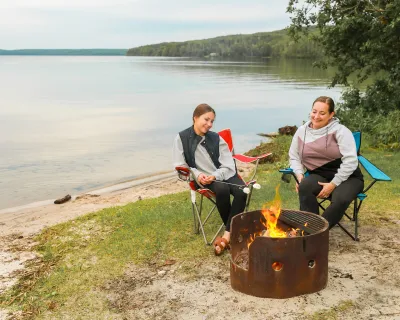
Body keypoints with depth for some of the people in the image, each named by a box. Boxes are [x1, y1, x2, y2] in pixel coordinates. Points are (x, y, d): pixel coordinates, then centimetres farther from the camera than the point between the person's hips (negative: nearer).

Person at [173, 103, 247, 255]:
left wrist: (214, 176, -20)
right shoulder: (182, 138, -1)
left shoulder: (216, 138, 4)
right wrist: (197, 174, -18)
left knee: (242, 191, -28)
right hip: (203, 179, -3)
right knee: (222, 189, -34)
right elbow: (180, 166, -1)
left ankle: (227, 234, -24)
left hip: (224, 174, 3)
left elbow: (229, 166, -1)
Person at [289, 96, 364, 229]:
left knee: (340, 199, -35)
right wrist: (300, 175, -5)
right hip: (319, 176, 3)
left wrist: (333, 184, -20)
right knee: (304, 186, -32)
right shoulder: (302, 131, 3)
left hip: (346, 177, -3)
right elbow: (294, 157, 15)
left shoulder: (340, 131, -11)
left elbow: (350, 161, -16)